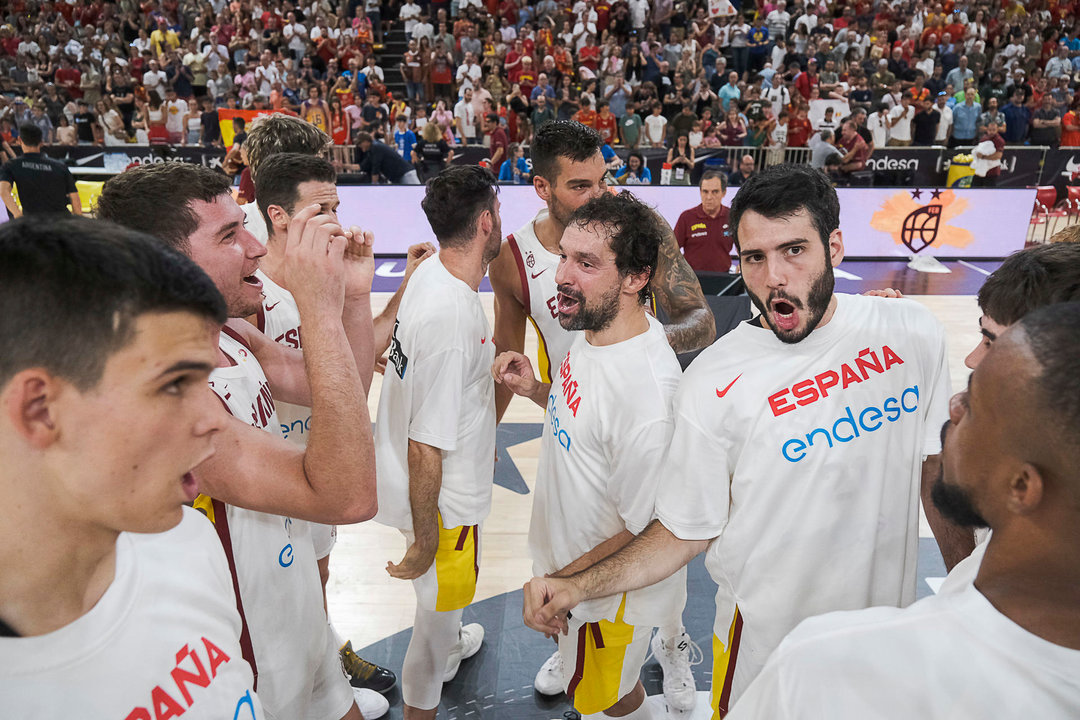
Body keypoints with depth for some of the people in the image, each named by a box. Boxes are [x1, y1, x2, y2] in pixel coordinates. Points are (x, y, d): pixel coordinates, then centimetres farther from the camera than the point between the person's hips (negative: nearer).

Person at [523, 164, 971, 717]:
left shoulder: (913, 333, -11)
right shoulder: (713, 384, -22)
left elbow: (937, 465, 1)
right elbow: (687, 531, -14)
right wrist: (578, 586, -25)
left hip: (888, 623, 4)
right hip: (770, 642, -3)